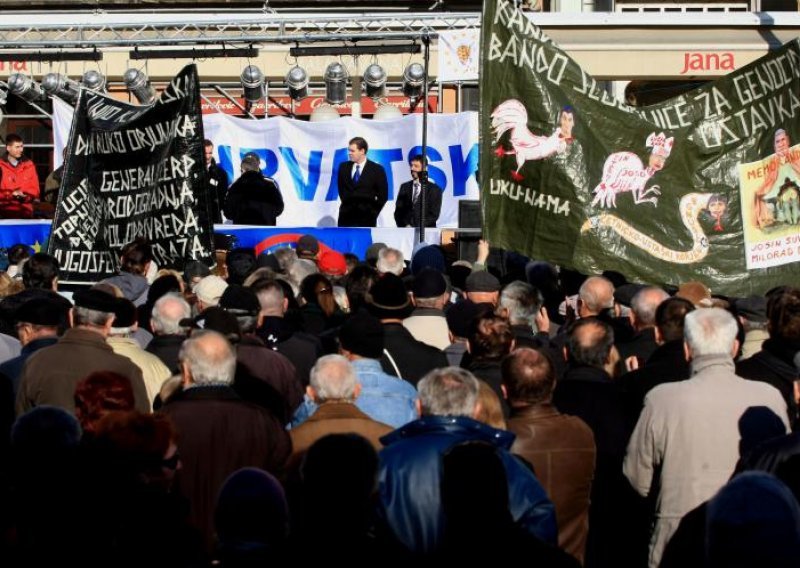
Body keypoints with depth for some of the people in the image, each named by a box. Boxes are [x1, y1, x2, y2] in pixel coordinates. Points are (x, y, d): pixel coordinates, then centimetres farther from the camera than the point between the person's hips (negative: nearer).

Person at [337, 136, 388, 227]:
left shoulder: (377, 169, -2)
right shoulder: (343, 167, 8)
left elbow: (383, 196, -1)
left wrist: (372, 213, -1)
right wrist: (348, 204, 7)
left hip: (366, 220, -3)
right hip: (346, 218, 3)